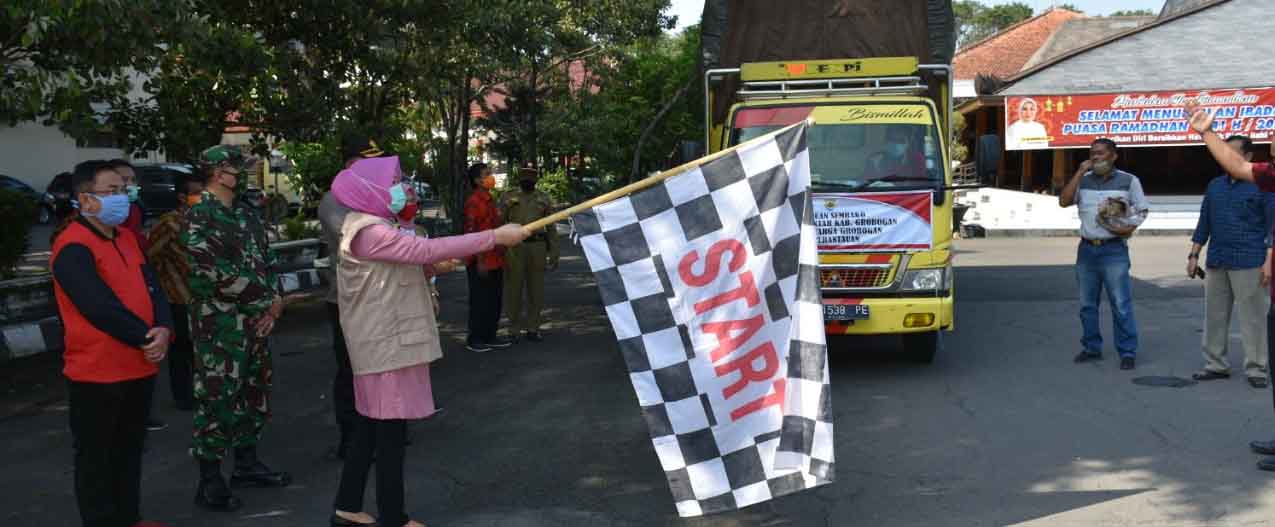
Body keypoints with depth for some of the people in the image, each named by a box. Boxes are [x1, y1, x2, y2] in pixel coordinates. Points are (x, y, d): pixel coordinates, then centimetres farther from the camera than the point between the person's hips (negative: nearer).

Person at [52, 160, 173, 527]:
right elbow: (102, 309, -24)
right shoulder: (72, 248, -17)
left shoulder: (126, 238, 10)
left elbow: (151, 288, 6)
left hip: (139, 367, 8)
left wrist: (163, 330, -13)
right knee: (97, 459, 5)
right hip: (97, 373, -8)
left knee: (130, 452, 19)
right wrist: (146, 339, -15)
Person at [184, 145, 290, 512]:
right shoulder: (198, 216, -13)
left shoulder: (246, 214, 13)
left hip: (256, 319, 8)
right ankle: (209, 482, 4)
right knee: (217, 397, -4)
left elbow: (266, 258, 15)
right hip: (219, 323, -8)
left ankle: (247, 464, 28)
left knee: (254, 392, 15)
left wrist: (276, 299, -3)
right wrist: (265, 301, -12)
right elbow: (216, 272, -19)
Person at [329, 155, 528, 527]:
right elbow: (428, 249, -26)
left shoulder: (377, 227, 15)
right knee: (391, 429, -3)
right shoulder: (371, 232, -19)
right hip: (386, 344, -10)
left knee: (373, 425, 15)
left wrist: (433, 265, 0)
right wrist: (495, 237, -25)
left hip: (387, 340, 10)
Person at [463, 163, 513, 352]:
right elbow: (471, 233, -18)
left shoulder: (490, 200, 15)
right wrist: (480, 261, -20)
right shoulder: (473, 202, -14)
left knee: (495, 300, 12)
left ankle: (490, 336, 21)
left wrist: (501, 256, 19)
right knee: (480, 301, -1)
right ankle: (474, 339, 8)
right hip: (481, 262, -9)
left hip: (495, 261, 9)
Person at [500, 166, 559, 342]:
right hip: (514, 247, -2)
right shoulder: (508, 198, 6)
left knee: (536, 289, 5)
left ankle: (532, 328, 15)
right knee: (514, 288, 2)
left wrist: (554, 254, 5)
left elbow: (551, 229, 11)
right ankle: (514, 329, 11)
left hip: (537, 247, 2)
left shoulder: (544, 199, 11)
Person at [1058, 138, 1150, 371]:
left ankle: (1128, 352, -1)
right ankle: (1091, 347, 20)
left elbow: (1143, 209, 7)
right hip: (1087, 249, 4)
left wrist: (1130, 227, -11)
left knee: (1121, 305, -7)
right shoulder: (1083, 180, 9)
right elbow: (1064, 201, -5)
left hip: (1114, 249, -4)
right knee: (1087, 304, 10)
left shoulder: (1129, 181, 2)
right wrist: (1079, 172, -7)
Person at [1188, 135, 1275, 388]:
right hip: (1216, 263, 5)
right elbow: (1203, 224, 16)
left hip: (1249, 263, -5)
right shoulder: (1215, 186, 12)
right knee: (1215, 315, 9)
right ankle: (1216, 364, 18)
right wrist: (1194, 256, 11)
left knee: (1253, 317, -2)